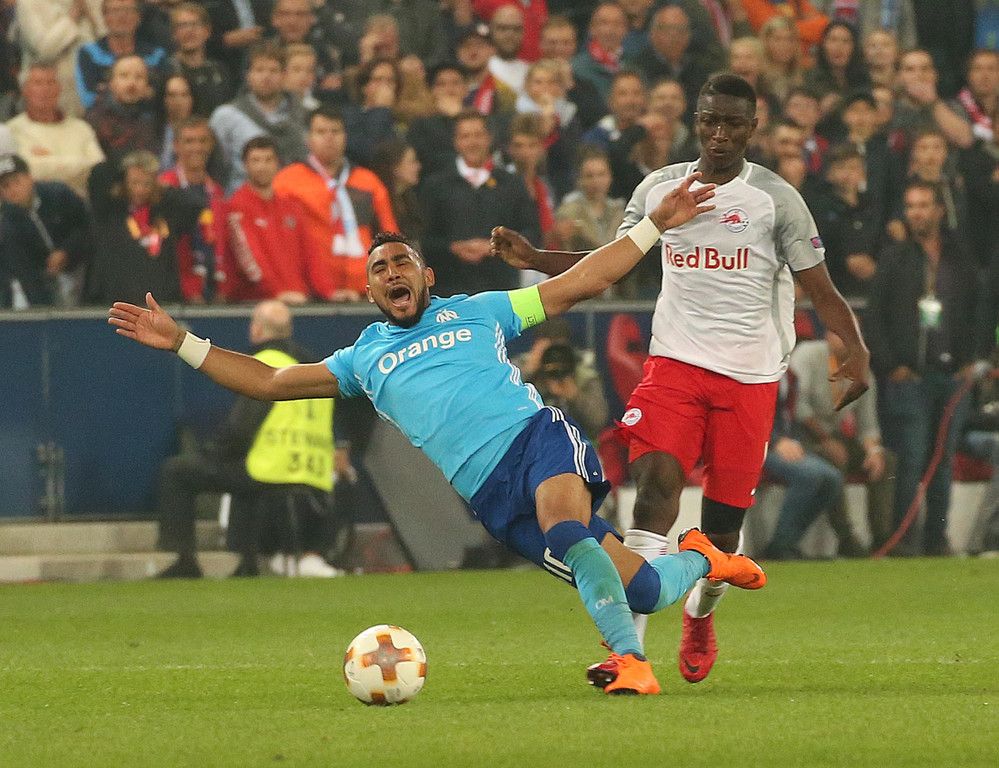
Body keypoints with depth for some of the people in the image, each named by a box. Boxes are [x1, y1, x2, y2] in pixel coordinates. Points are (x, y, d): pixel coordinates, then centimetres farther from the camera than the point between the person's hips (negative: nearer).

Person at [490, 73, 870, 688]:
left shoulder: (775, 198, 0)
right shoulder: (660, 189, 10)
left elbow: (820, 289, -2)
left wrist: (856, 351, -18)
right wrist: (532, 259, 12)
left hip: (751, 376, -1)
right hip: (676, 362, 1)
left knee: (724, 518, 2)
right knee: (656, 482, -20)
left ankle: (700, 616, 35)